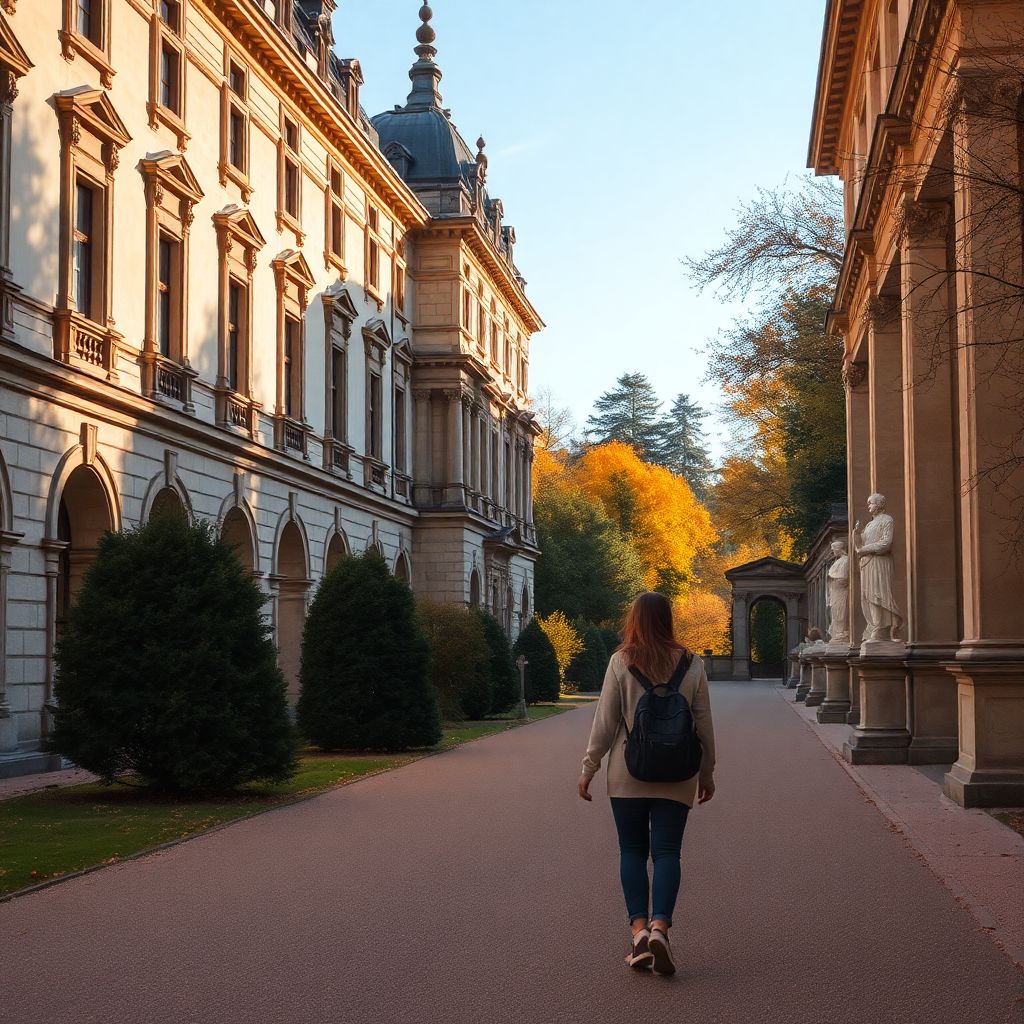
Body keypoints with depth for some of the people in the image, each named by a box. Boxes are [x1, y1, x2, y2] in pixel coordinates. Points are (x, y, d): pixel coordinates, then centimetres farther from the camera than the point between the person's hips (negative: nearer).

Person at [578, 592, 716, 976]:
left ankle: (639, 928, -3)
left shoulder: (621, 662, -5)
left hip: (628, 774, -1)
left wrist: (589, 767, 3)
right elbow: (704, 724, 5)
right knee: (667, 852, 2)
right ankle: (659, 927, -15)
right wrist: (707, 772, 15)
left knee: (632, 851, 8)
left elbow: (605, 720, -5)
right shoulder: (692, 665, 1)